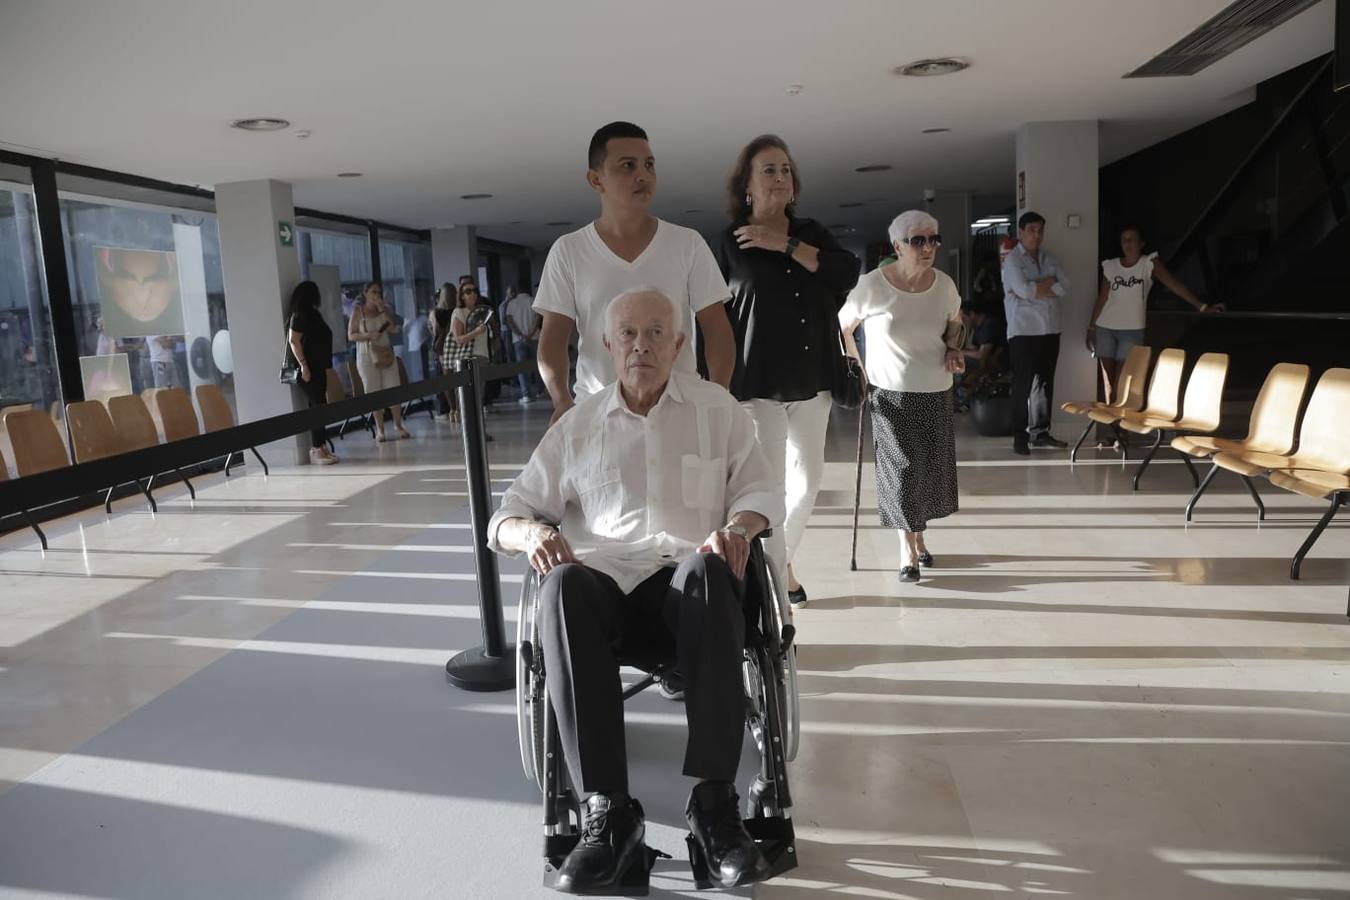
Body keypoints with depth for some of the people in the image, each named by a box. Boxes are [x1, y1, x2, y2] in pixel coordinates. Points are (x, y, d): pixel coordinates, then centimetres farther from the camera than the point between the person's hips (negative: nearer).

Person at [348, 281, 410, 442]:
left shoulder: (384, 309, 6)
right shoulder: (358, 311, -1)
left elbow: (393, 328, -9)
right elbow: (351, 335, -5)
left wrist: (381, 309, -12)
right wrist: (369, 335, -21)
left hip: (385, 354, 2)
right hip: (366, 356, -2)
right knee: (374, 394, 0)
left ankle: (398, 424, 12)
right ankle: (379, 429, 8)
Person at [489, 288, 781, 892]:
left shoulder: (717, 409, 17)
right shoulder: (578, 425, 18)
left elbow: (759, 490, 13)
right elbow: (506, 519, 16)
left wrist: (737, 528, -12)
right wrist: (532, 532, -10)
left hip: (689, 579, -1)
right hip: (607, 582, 1)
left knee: (707, 569, -37)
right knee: (563, 587, -35)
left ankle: (714, 800, -31)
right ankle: (606, 811, -31)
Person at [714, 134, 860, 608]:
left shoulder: (811, 232, 10)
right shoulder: (729, 242, 0)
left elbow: (849, 273, -8)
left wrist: (786, 245, -12)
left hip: (812, 380, 5)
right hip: (758, 383, -4)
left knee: (808, 478, 13)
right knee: (768, 484, -6)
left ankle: (783, 560, 34)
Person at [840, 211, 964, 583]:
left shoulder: (944, 285, -3)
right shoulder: (872, 286, -14)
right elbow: (842, 327, -1)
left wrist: (954, 349, -1)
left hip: (936, 392, 4)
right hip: (892, 393, -4)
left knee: (930, 467, 11)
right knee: (902, 468, -4)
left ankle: (919, 536, 31)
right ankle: (908, 549, 7)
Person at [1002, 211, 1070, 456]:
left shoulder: (1049, 259, 15)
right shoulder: (1012, 259, -4)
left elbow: (1065, 287, 1)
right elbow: (1023, 290, -19)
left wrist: (1036, 287, -10)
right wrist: (1050, 284, -4)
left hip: (1050, 330, 6)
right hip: (1023, 332, -6)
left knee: (1046, 383, 10)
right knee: (1023, 384, -4)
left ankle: (1041, 432, 18)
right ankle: (1020, 437, 0)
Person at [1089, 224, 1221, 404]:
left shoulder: (1149, 263, -3)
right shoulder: (1110, 266, 4)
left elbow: (1176, 286, -9)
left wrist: (1203, 307, -17)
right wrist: (1091, 328, 9)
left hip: (1132, 330, -3)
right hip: (1105, 328, 3)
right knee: (1108, 380, 4)